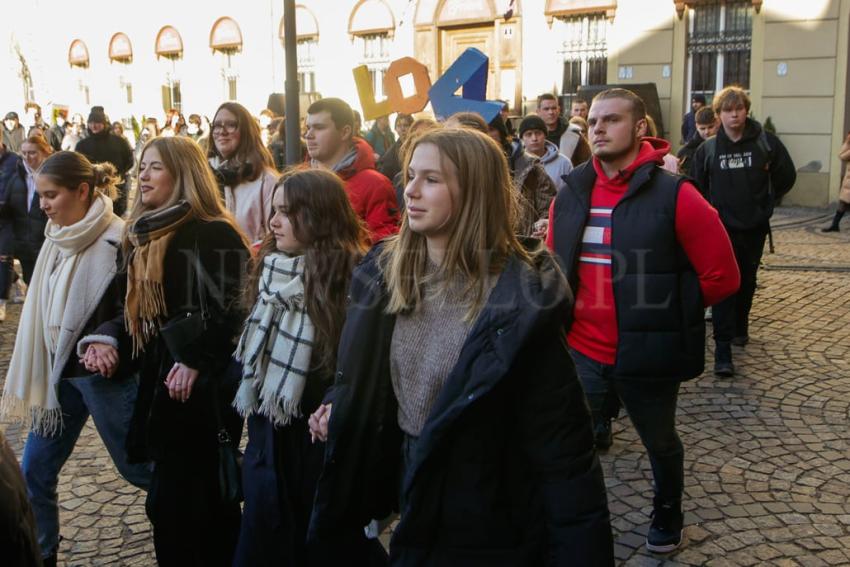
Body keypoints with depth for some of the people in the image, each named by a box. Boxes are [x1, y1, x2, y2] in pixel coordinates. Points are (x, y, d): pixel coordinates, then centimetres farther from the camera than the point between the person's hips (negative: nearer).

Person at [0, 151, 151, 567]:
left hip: (104, 372, -8)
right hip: (59, 369, 8)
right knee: (34, 470, 10)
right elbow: (47, 307, 15)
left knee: (137, 467, 5)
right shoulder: (58, 238, 8)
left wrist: (104, 340, -32)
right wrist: (38, 370, 14)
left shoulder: (118, 241, -17)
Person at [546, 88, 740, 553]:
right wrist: (573, 312, 5)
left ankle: (667, 515, 49)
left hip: (646, 355, -2)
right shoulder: (569, 195, -1)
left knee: (660, 444, 21)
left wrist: (666, 309, -4)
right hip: (580, 352, 3)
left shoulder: (675, 196, -15)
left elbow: (722, 275, -10)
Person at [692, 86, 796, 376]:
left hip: (755, 226, 2)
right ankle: (722, 348, -9)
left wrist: (765, 202, 7)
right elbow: (698, 186, 7)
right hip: (721, 227, -1)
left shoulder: (766, 142, -3)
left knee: (747, 281, 16)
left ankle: (740, 327, 40)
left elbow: (787, 176, 6)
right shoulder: (708, 149, -2)